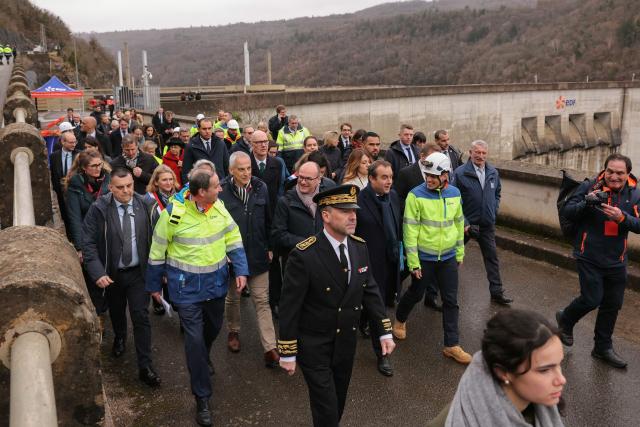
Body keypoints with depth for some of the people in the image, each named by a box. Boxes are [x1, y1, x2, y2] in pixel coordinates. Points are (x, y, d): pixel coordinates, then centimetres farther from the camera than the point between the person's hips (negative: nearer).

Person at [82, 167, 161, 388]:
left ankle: (145, 367, 4)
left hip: (138, 272, 0)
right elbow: (88, 243, -13)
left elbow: (152, 238, -2)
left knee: (141, 318, -4)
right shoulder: (99, 209, -15)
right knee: (116, 312, 24)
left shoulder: (144, 205, -10)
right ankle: (119, 338, 56)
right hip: (111, 273, 1)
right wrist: (97, 273, -22)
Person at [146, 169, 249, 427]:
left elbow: (233, 239, 3)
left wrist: (241, 270, -7)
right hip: (186, 285, -4)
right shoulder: (174, 212, -19)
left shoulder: (219, 206, -7)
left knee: (214, 327, 22)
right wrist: (153, 285, 2)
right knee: (194, 338, -3)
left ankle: (203, 358, 57)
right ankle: (202, 398, 12)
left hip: (216, 280, 5)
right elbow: (157, 251, -7)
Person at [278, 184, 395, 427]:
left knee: (338, 405, 21)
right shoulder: (304, 255, -22)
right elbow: (289, 307, -17)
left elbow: (370, 291, 5)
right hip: (314, 346, -6)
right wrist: (287, 353, -12)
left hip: (347, 342, 6)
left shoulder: (359, 247, -4)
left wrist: (385, 332, 0)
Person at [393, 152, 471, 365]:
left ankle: (452, 345, 16)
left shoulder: (454, 193, -1)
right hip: (424, 257, -3)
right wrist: (413, 261, -14)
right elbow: (410, 230, -14)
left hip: (448, 257, 4)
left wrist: (460, 252, 13)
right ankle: (400, 320, 44)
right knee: (415, 294, 15)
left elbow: (459, 223, 10)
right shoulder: (416, 195, -15)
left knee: (451, 301, 6)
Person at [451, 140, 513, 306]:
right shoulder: (460, 173, -13)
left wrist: (494, 211, 7)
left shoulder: (493, 173, 3)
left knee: (492, 257, 8)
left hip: (487, 224, 4)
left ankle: (497, 292, 17)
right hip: (466, 223, -4)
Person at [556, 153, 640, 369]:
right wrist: (586, 203, -28)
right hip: (589, 256, -4)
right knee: (592, 299, -8)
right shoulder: (589, 187, -9)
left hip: (616, 260, 4)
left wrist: (622, 217, -27)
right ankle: (565, 320, 24)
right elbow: (566, 211, -11)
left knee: (612, 305, 12)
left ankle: (603, 348, 29)